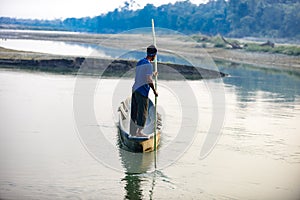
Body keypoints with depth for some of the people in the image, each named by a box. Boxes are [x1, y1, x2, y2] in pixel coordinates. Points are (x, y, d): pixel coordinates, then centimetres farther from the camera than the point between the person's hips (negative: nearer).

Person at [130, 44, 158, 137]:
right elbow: (149, 79, -17)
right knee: (142, 112, -3)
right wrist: (154, 91, -9)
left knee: (134, 111, 10)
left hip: (135, 88, 8)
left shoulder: (139, 62, 16)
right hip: (142, 90, -8)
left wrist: (153, 74, 35)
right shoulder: (148, 64, -11)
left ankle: (133, 131, 14)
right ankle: (139, 132, -3)